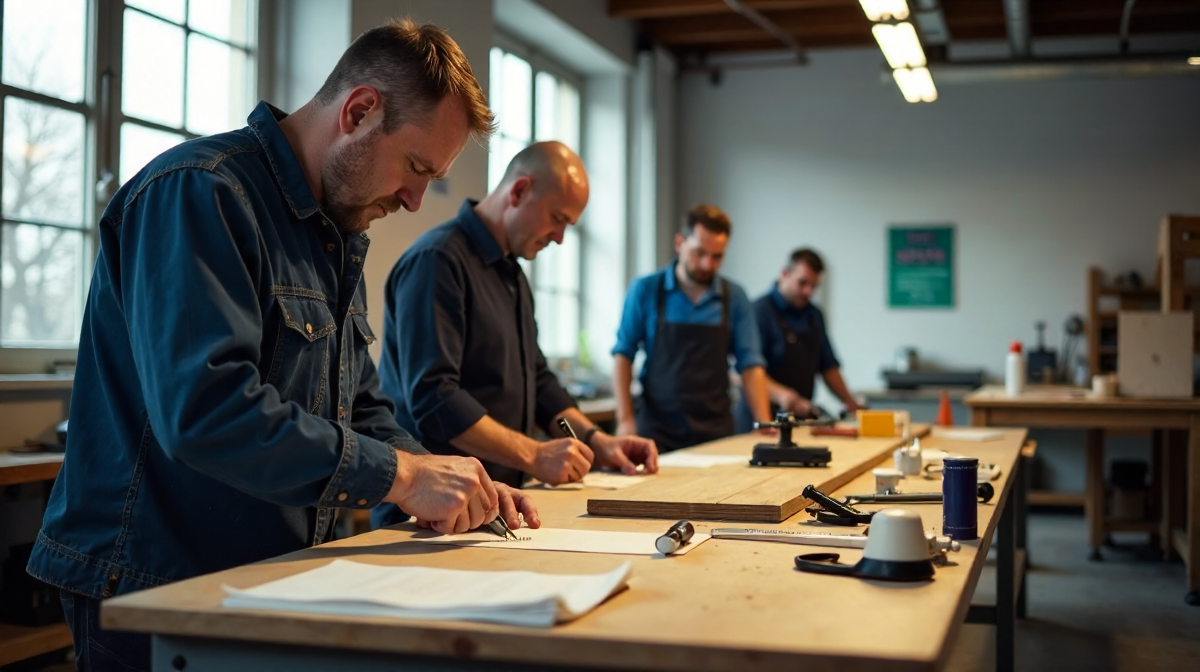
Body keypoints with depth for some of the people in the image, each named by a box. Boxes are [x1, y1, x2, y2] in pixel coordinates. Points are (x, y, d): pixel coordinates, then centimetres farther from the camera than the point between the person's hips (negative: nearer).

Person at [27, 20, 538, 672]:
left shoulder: (339, 234, 12)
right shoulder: (200, 192, -19)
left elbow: (359, 408, 15)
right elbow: (205, 408, -30)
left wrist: (453, 485, -2)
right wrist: (400, 475, -26)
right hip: (154, 590, -8)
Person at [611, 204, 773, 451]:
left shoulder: (735, 298, 3)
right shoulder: (645, 290, -1)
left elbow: (750, 365, 2)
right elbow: (624, 354, 0)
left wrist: (765, 424, -8)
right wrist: (625, 419, -9)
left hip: (715, 431, 2)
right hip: (657, 430, -1)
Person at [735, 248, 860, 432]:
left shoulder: (814, 315, 15)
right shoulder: (760, 310, -10)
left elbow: (829, 366, 22)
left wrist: (850, 403, 12)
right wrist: (779, 394, -35)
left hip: (802, 416, 7)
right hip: (764, 418, -6)